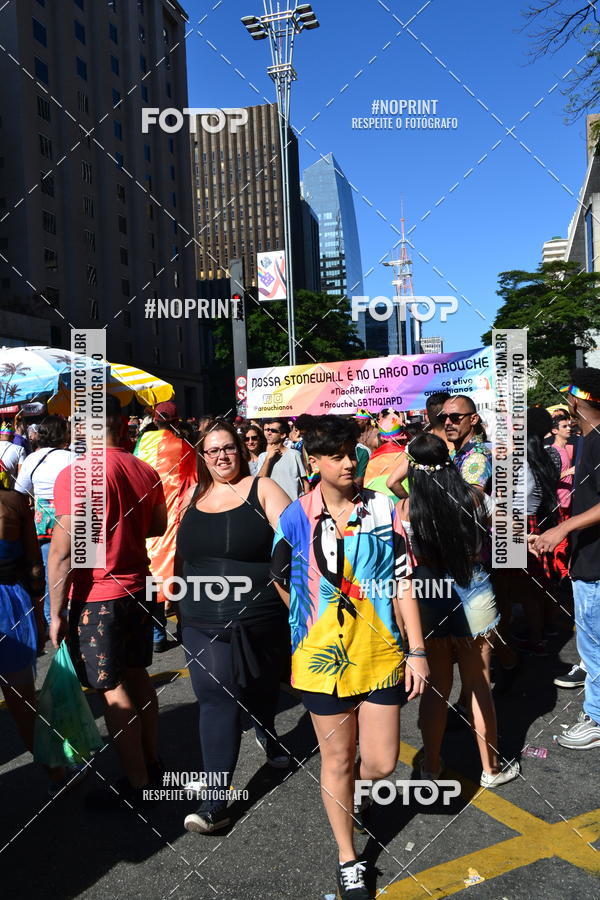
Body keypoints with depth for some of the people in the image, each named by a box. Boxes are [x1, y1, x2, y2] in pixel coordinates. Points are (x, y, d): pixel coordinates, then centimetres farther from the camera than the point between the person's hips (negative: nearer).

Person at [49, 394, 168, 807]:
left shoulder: (75, 475, -19)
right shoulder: (146, 471, 0)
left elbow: (63, 550, -20)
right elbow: (158, 526, 14)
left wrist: (56, 613, -12)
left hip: (96, 598, -6)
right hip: (138, 587, 6)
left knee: (114, 690, 6)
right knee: (137, 675, 20)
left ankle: (137, 783, 17)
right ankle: (151, 760, 35)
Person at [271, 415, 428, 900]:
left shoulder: (383, 508, -4)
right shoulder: (296, 518, -7)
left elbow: (402, 582, -2)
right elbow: (282, 581, 8)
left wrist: (417, 650, -4)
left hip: (380, 652, 1)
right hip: (324, 657, -1)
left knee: (381, 763, 8)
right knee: (337, 759, 12)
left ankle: (341, 785, 44)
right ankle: (348, 859, 35)